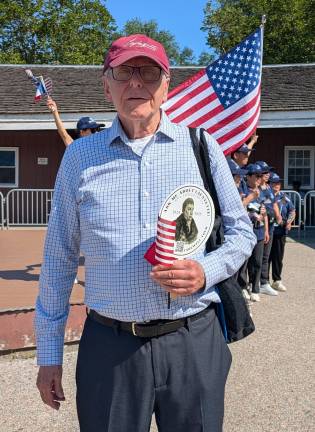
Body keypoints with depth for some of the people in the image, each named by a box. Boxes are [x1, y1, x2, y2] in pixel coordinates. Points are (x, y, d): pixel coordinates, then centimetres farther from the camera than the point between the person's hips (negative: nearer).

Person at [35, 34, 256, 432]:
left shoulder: (201, 146, 1)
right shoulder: (79, 156, 3)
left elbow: (241, 231, 7)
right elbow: (59, 257, 7)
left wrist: (206, 272, -14)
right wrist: (49, 352, 8)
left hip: (194, 341, 1)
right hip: (109, 346, 0)